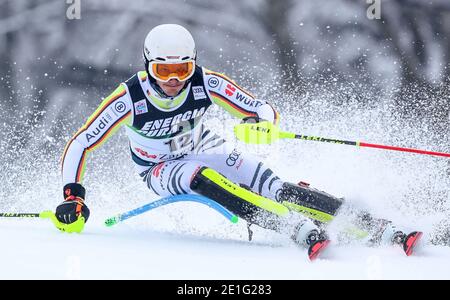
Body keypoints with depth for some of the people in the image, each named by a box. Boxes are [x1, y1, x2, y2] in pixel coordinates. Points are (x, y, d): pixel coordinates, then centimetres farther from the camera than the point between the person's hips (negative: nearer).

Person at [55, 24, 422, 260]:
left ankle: (380, 228, -32)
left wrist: (260, 123, -40)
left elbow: (265, 110, -17)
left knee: (276, 189, -23)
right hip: (163, 171, -2)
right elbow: (79, 145, -19)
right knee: (202, 177, -37)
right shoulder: (128, 100, -26)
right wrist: (73, 195, -29)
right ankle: (303, 230, -49)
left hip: (204, 149, 2)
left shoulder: (205, 83, -21)